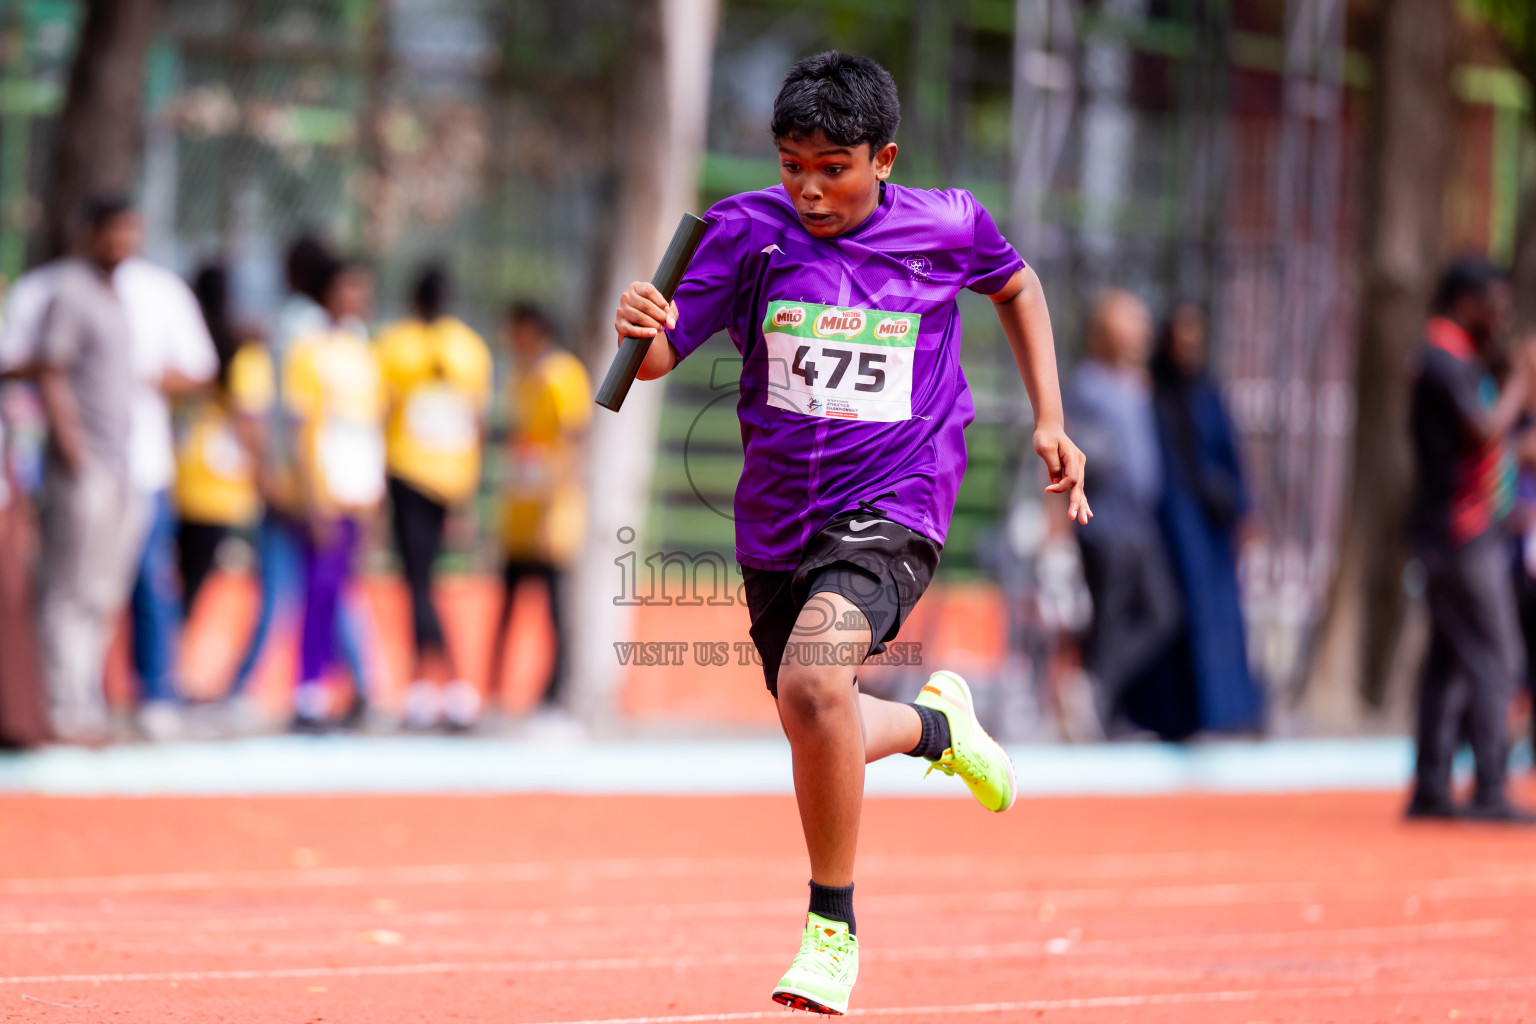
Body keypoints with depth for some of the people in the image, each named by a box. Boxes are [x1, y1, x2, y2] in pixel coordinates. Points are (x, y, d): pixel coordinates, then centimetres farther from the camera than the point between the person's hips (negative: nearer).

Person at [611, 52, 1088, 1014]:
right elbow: (662, 354, -12)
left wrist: (1050, 419, 11)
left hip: (892, 505, -4)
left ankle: (833, 929, -12)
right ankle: (936, 722, 51)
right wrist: (642, 330, -35)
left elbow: (1017, 285, 16)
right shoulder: (748, 230, -6)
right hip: (777, 518, 4)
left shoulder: (946, 226, -6)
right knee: (822, 735, 15)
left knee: (812, 687, -28)